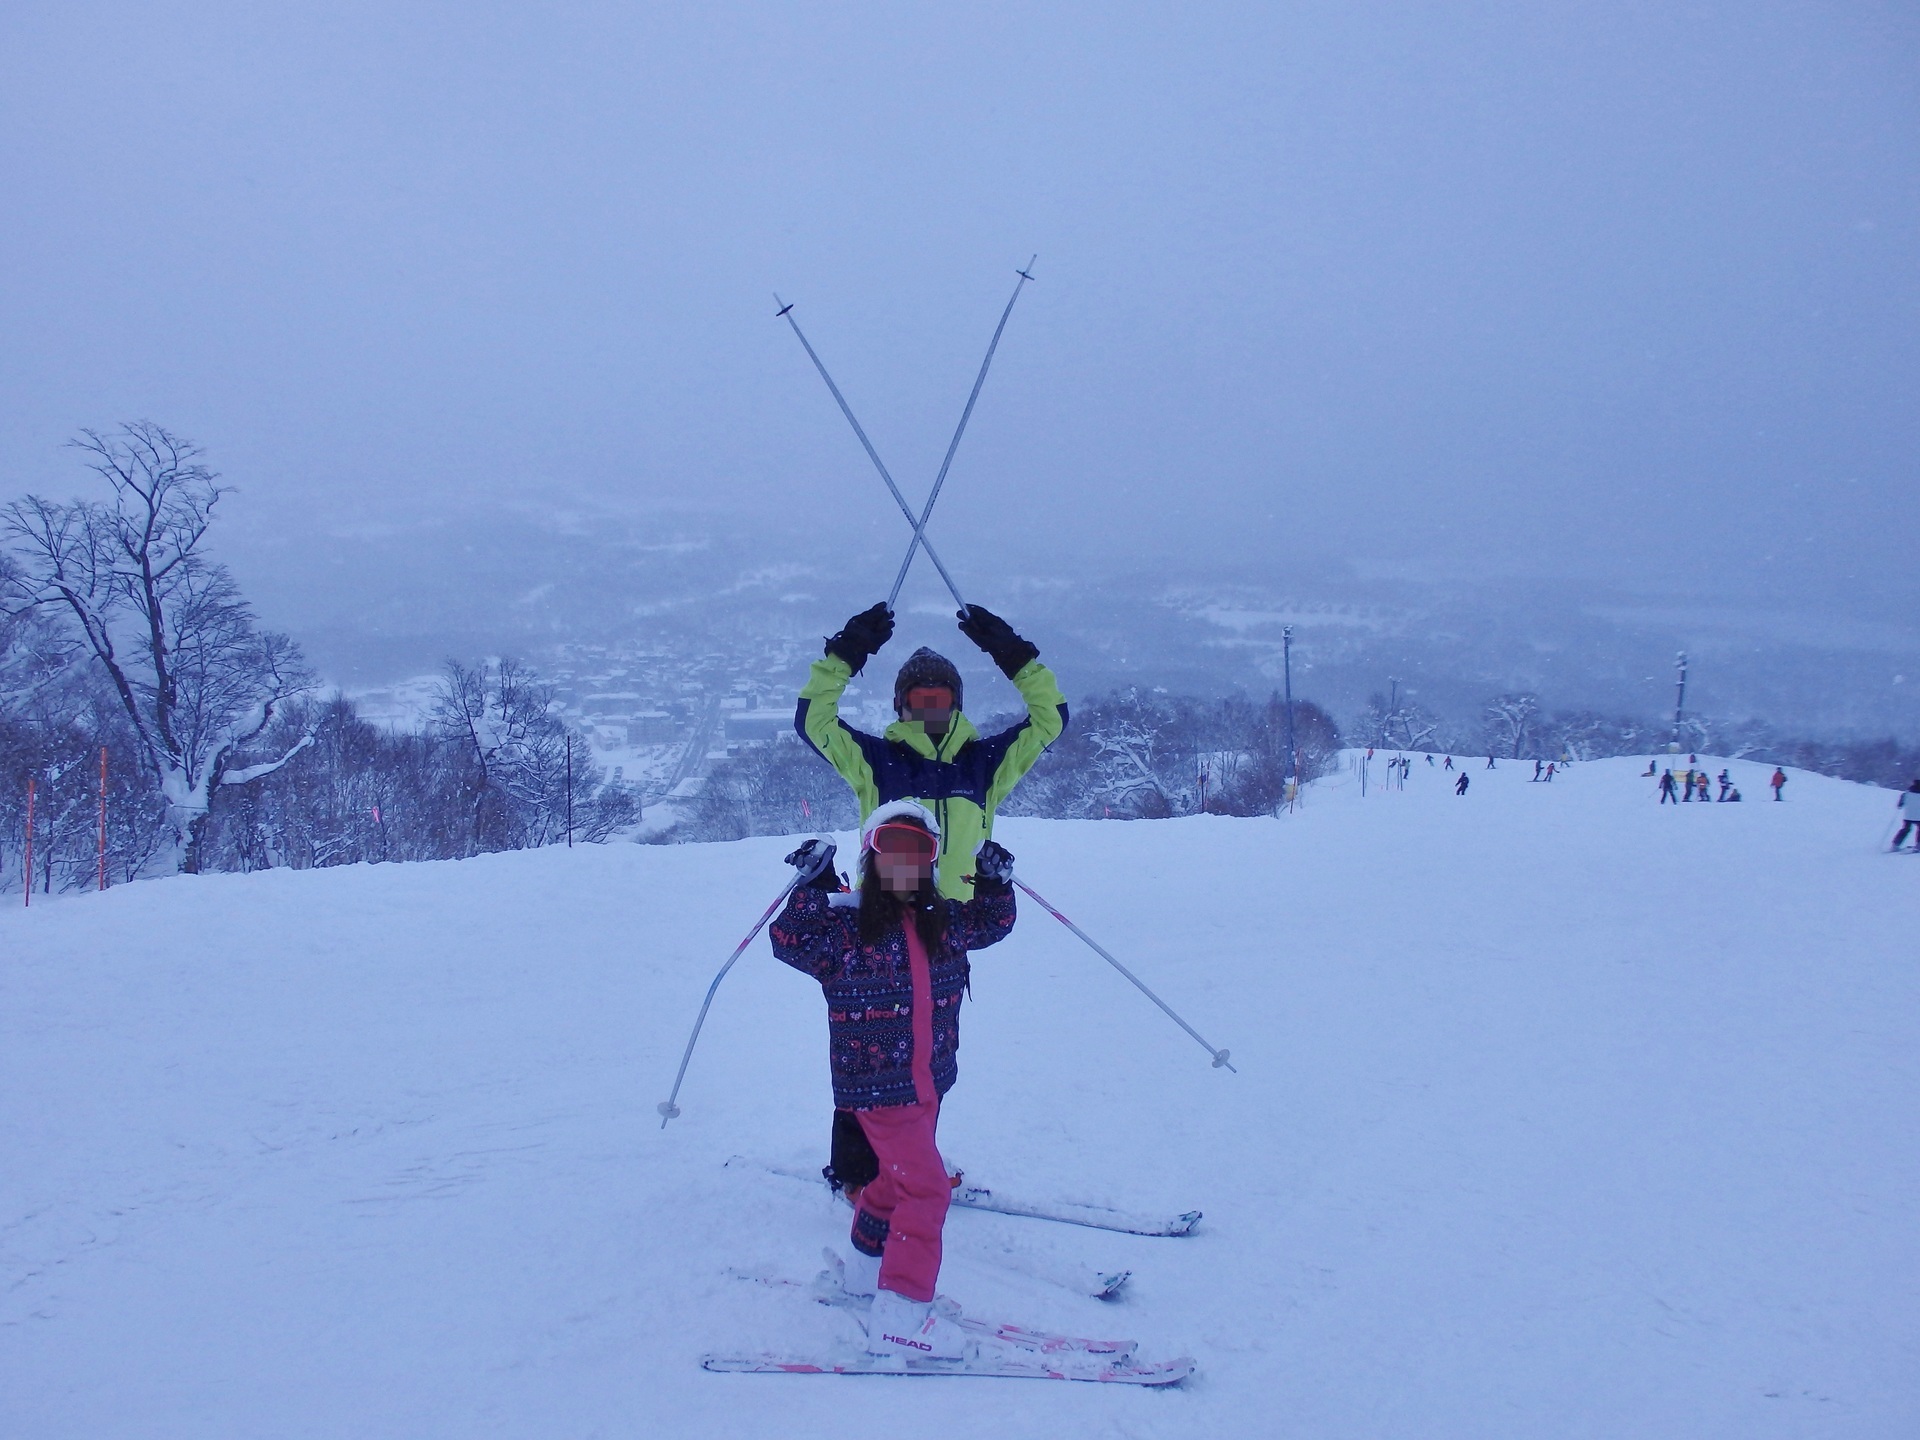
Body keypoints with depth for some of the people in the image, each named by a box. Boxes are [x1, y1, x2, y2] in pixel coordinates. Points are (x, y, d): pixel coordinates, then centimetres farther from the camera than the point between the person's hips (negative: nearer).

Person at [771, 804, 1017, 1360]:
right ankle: (901, 1315, -13)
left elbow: (991, 924, 22)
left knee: (898, 1176, 24)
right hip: (877, 1083, -7)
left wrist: (995, 882, 6)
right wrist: (811, 891, -25)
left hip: (928, 1082, 7)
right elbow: (791, 943, -17)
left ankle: (866, 1264, 47)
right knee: (925, 1186, -15)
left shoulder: (942, 921, 6)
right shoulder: (846, 924, -10)